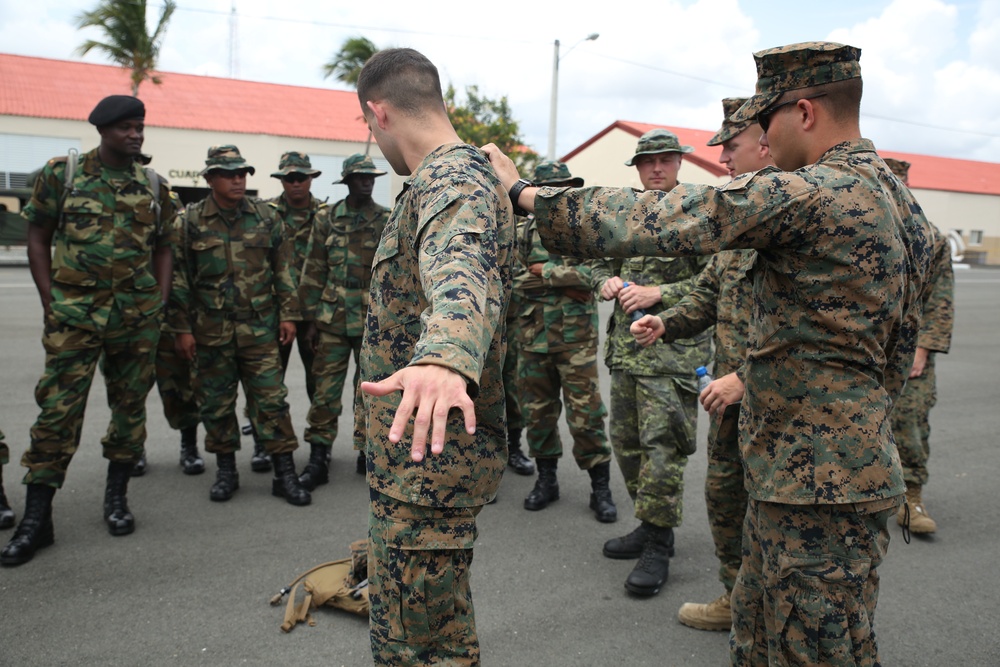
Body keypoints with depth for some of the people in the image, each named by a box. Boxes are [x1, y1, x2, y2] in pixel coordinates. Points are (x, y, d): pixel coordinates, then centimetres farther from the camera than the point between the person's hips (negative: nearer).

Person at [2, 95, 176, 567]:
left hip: (137, 316, 3)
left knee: (130, 405, 8)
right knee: (58, 410, -3)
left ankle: (117, 496, 25)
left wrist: (159, 304, 4)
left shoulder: (154, 188, 8)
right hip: (74, 314, -2)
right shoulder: (62, 173, 1)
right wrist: (51, 302, -3)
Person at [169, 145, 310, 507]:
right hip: (211, 329, 0)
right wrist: (182, 328, -2)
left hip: (259, 327, 0)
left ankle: (285, 472, 7)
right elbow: (179, 277, 1)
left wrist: (288, 314, 3)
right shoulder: (191, 220, 1)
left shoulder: (265, 216, 5)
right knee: (216, 402, 9)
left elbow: (283, 268, 9)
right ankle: (226, 470, 24)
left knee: (270, 398, 0)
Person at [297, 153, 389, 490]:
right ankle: (318, 459, 7)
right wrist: (312, 318, 2)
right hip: (332, 320, 0)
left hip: (374, 321, 0)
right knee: (325, 389, 0)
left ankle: (367, 450, 23)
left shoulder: (388, 221, 3)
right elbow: (313, 271, 6)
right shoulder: (327, 219, 5)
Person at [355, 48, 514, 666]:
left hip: (431, 454, -11)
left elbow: (463, 272, -44)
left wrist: (445, 358, -65)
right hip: (426, 456, 11)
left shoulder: (452, 179, -21)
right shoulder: (466, 172, 14)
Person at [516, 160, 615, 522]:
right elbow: (509, 277, 0)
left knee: (585, 412, -3)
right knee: (538, 410, 10)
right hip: (534, 336, 3)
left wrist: (543, 271, -10)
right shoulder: (523, 229, 9)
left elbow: (590, 273, -11)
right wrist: (565, 281, -9)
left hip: (576, 337, -3)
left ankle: (600, 488, 8)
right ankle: (546, 480, 25)